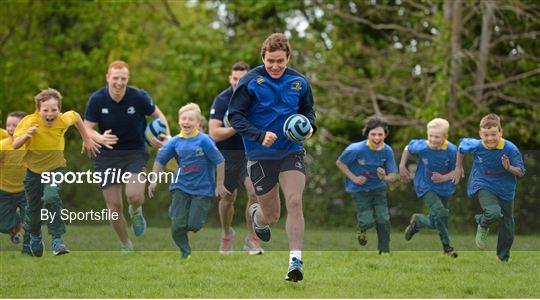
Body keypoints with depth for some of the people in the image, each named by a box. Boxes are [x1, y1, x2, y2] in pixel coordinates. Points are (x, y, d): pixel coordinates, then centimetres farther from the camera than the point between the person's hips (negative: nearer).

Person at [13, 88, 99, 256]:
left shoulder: (63, 120, -22)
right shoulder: (30, 122, -27)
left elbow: (75, 116, 2)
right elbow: (15, 145, -34)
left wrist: (86, 140, 7)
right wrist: (25, 136, -54)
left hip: (55, 168, -1)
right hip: (33, 170, 1)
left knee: (51, 198, -27)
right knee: (34, 208, 12)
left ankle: (57, 240, -21)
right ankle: (34, 236, 43)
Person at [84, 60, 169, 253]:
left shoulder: (139, 97, -12)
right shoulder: (97, 99, -10)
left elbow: (158, 116, 4)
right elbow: (87, 129, -5)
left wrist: (167, 138, -12)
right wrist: (100, 138, -27)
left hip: (135, 153, -1)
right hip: (107, 156, 1)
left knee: (134, 196, -24)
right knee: (114, 206, -1)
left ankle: (136, 212, 15)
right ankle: (125, 245, 23)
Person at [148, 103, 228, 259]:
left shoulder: (204, 141, -14)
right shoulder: (175, 141, -4)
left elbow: (219, 162, -9)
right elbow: (160, 160, 7)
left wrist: (219, 185, -6)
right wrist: (154, 181, 4)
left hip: (202, 189, -3)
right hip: (181, 186, 3)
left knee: (194, 225, -7)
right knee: (177, 226, -6)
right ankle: (185, 253, 14)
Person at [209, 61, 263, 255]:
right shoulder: (221, 100, -14)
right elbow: (214, 134, -20)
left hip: (251, 151, 1)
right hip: (228, 154, -1)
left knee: (255, 192, -20)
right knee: (228, 198, 11)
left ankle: (251, 239, -6)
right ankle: (226, 235, 40)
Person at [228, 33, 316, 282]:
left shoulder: (299, 82, 2)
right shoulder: (250, 81, -8)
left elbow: (308, 110, 17)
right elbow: (234, 115, -9)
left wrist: (309, 126, -6)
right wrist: (260, 135, -22)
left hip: (291, 153, 2)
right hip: (260, 157, -1)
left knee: (294, 202, -19)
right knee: (271, 217, 7)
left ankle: (296, 261, -16)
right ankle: (256, 214, 46)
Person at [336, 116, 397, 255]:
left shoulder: (387, 151, -14)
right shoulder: (356, 149, -23)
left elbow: (393, 175, -7)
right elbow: (339, 162, -8)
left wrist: (384, 177, -30)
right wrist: (353, 178, -15)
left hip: (378, 187, 3)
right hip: (359, 189, -3)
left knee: (383, 220, -5)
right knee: (368, 221, -12)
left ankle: (384, 251, 12)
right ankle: (362, 229, 26)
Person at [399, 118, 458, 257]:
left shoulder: (452, 150, -20)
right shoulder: (422, 146, -20)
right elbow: (408, 148, 2)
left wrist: (444, 178, -25)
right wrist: (402, 167, 2)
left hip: (444, 187, 3)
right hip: (426, 186, -3)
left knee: (435, 222, 12)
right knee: (440, 213, -23)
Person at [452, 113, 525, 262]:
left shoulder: (510, 149, -20)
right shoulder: (475, 146, -18)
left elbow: (521, 172, -12)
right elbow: (461, 145, 5)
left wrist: (509, 168, -33)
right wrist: (458, 168, 13)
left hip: (505, 189, 2)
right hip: (483, 186, -2)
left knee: (507, 228, 12)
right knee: (494, 213, -32)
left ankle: (503, 258, 36)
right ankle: (482, 226, 4)